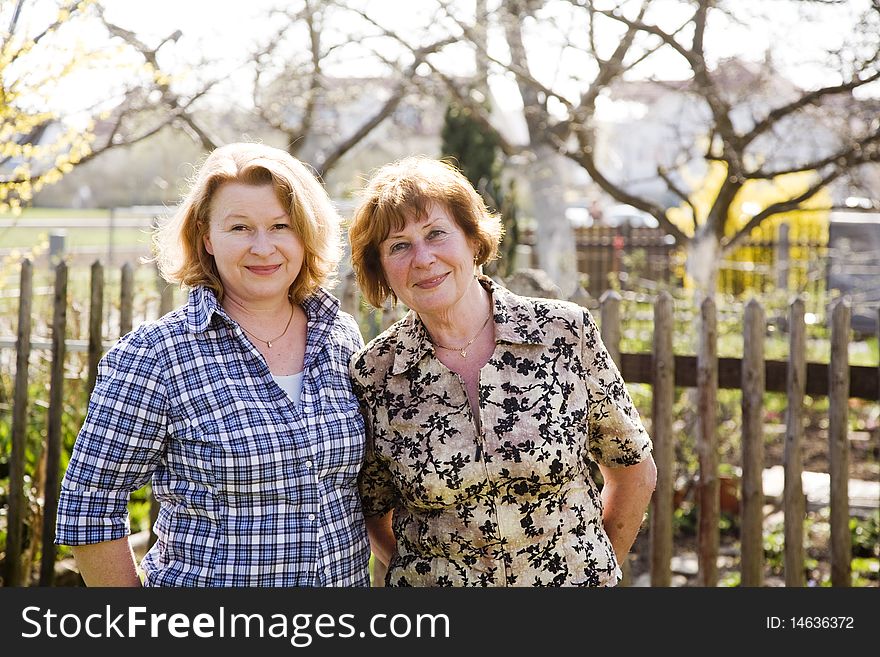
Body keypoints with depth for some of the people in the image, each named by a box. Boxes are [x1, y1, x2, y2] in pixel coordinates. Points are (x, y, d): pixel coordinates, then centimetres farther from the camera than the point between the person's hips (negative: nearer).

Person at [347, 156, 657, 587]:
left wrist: (598, 569, 3)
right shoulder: (371, 374, -9)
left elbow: (634, 471, -1)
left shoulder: (566, 333, -11)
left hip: (573, 577, 0)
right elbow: (372, 511, 4)